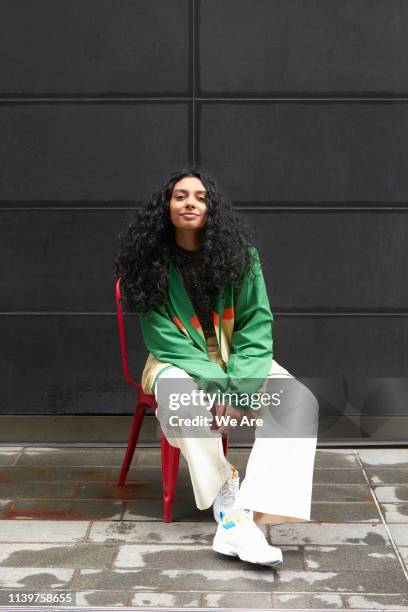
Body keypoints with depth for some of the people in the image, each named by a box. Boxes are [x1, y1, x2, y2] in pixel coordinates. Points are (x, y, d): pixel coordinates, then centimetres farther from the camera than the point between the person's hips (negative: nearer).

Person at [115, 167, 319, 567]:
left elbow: (256, 326, -8)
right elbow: (163, 337, -13)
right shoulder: (154, 262, -9)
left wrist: (239, 387, -24)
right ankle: (225, 498, -17)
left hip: (237, 360, 2)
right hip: (179, 362, -2)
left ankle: (243, 519, -35)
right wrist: (216, 389, -24)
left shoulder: (239, 255, -7)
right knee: (181, 398, -38)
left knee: (301, 404, -25)